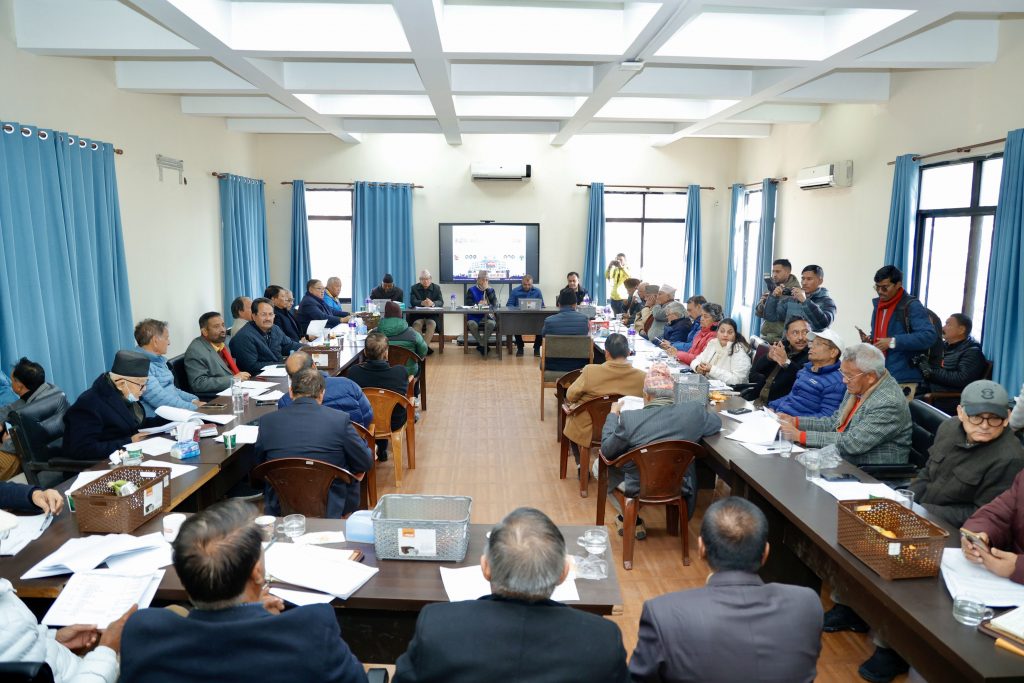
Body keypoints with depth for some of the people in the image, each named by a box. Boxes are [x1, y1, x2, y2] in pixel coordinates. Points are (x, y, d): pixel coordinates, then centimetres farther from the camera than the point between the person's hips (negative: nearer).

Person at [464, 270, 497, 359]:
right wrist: (478, 304, -14)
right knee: (472, 324, -35)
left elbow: (495, 304, -1)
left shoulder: (490, 290, 15)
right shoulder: (471, 290, 10)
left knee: (491, 324, -34)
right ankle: (483, 345, -16)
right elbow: (468, 304, 0)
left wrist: (487, 289, -4)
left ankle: (481, 345, -17)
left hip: (487, 317, 1)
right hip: (474, 317, -1)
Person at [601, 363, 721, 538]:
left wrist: (613, 415, 9)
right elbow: (717, 422, 7)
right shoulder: (693, 412, -15)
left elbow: (606, 450, -5)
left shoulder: (629, 418, -21)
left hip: (638, 489, -2)